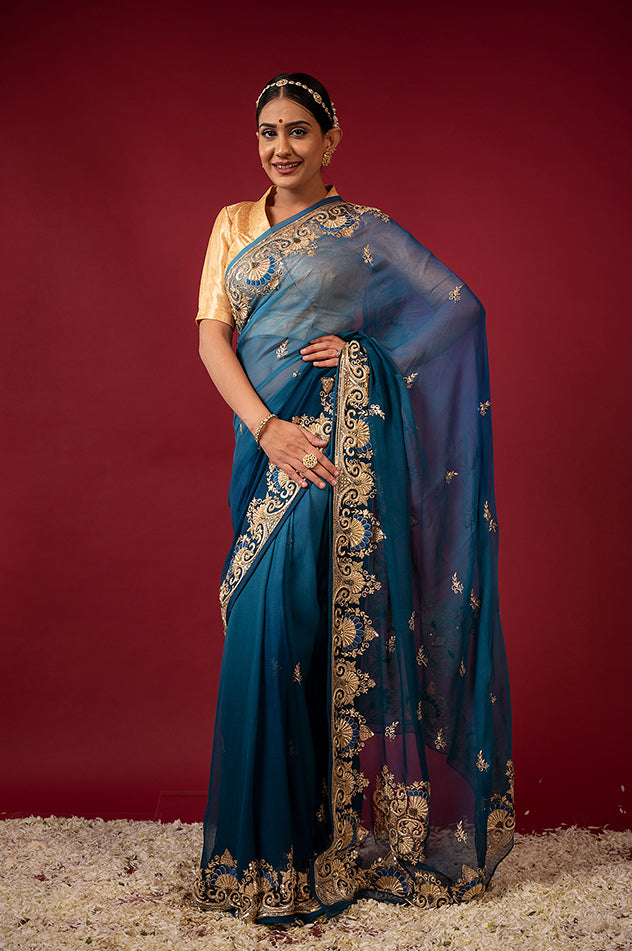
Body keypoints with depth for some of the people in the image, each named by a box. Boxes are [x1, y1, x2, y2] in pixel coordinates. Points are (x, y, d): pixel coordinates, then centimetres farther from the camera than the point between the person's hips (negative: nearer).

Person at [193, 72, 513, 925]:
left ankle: (307, 847, 5)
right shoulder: (234, 225, 14)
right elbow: (211, 336, 3)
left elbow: (461, 304, 1)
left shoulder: (366, 232, 4)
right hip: (268, 439, 4)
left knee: (310, 622, -9)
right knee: (268, 625, 6)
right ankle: (272, 834, 20)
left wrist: (366, 349, -7)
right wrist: (266, 426, -12)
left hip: (341, 442, -4)